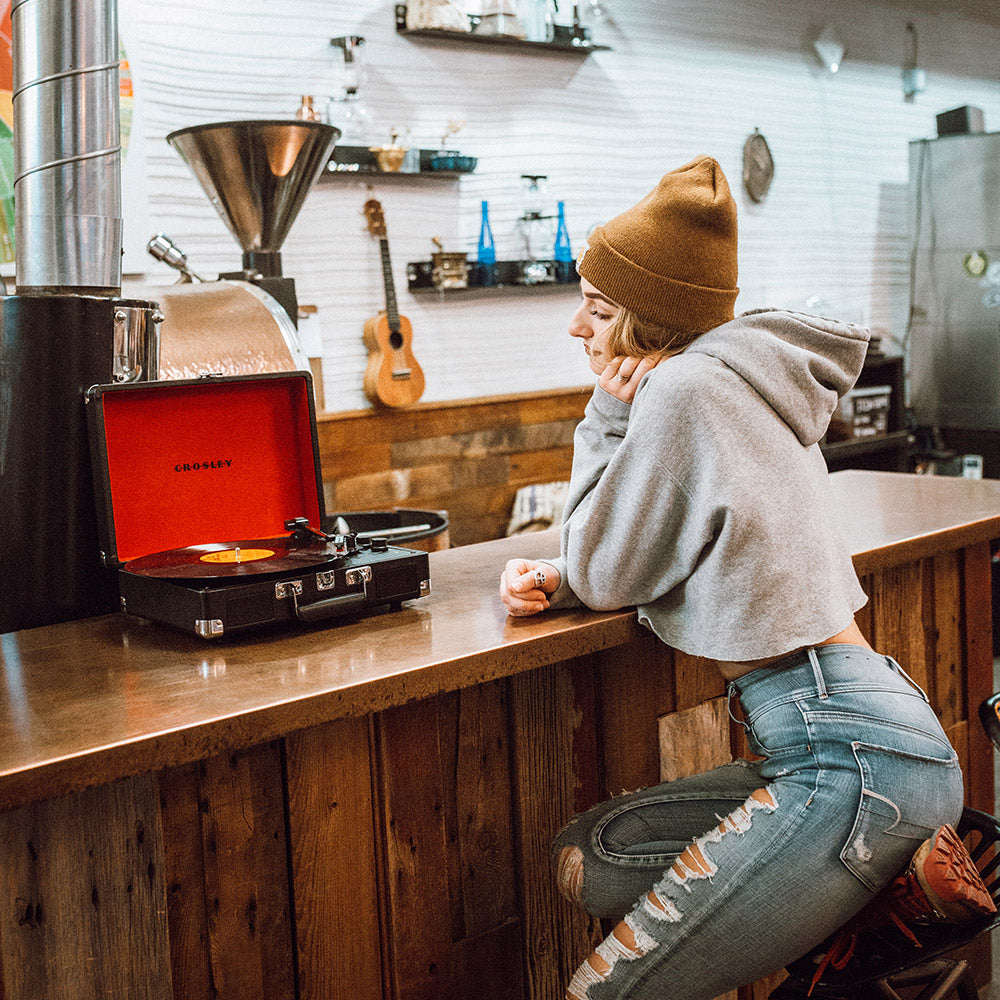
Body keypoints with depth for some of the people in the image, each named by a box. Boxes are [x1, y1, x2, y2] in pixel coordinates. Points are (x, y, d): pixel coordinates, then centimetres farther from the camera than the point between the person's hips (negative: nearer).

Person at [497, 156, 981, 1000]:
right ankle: (891, 881, 7)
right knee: (587, 860, 13)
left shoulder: (686, 387, -13)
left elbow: (607, 575, -5)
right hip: (851, 736, 11)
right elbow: (653, 554, 25)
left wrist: (608, 420, 0)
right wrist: (558, 580, 8)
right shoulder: (740, 380, 17)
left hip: (851, 761, -11)